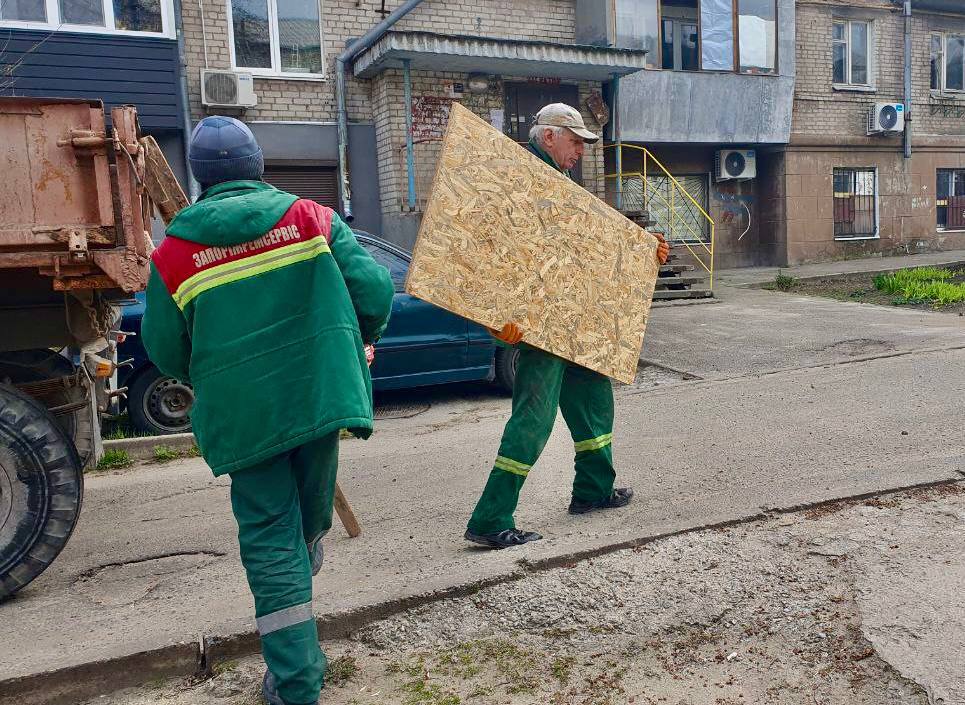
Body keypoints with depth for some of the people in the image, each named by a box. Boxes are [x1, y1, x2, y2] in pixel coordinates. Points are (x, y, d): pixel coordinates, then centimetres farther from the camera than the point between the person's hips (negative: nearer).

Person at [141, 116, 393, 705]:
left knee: (270, 534, 8)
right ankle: (309, 548, 59)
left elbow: (165, 349, 4)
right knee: (312, 500, 27)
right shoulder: (310, 216, -2)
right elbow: (375, 289, -6)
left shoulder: (174, 250, -2)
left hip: (239, 413, -1)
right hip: (319, 393, 1)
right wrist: (361, 339, 15)